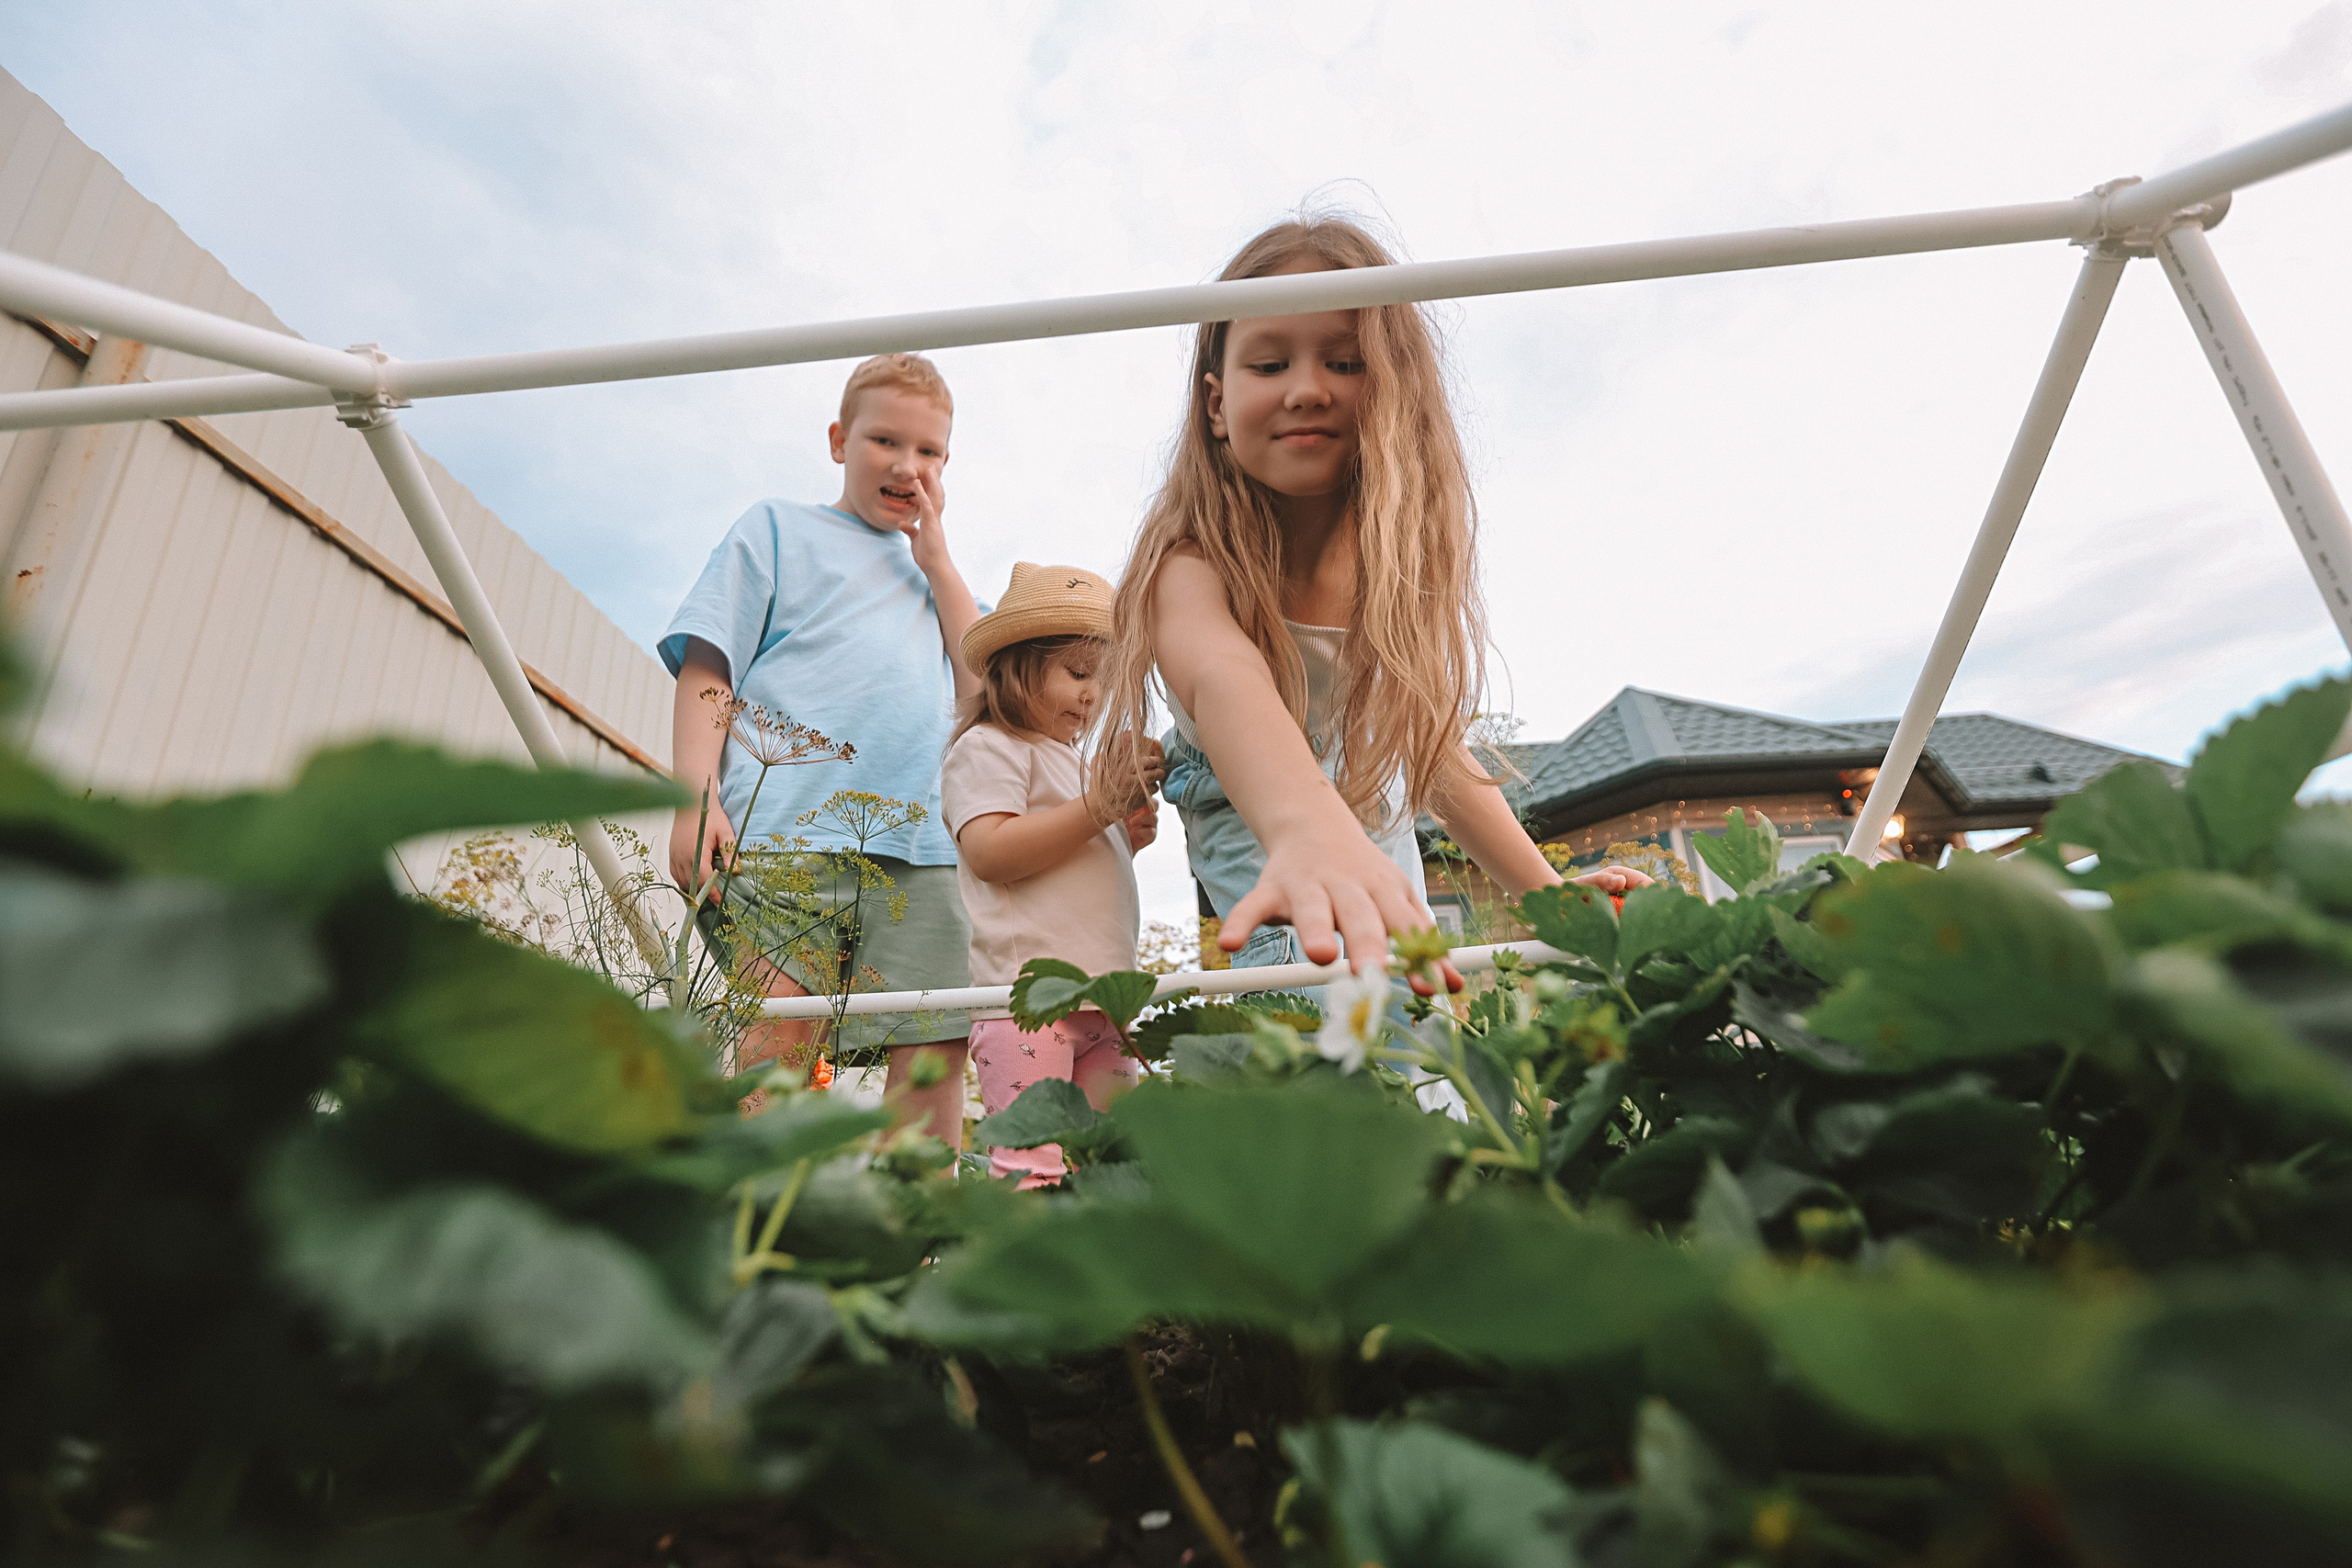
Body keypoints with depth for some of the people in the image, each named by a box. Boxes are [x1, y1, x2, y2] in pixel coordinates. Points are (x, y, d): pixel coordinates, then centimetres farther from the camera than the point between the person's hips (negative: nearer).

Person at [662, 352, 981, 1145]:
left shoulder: (930, 573, 30)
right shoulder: (779, 529, 19)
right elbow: (706, 670, 7)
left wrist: (935, 559, 15)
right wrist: (696, 799, -8)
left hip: (918, 842, 4)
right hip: (791, 823, -3)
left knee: (937, 1047, -4)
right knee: (783, 1025, -18)